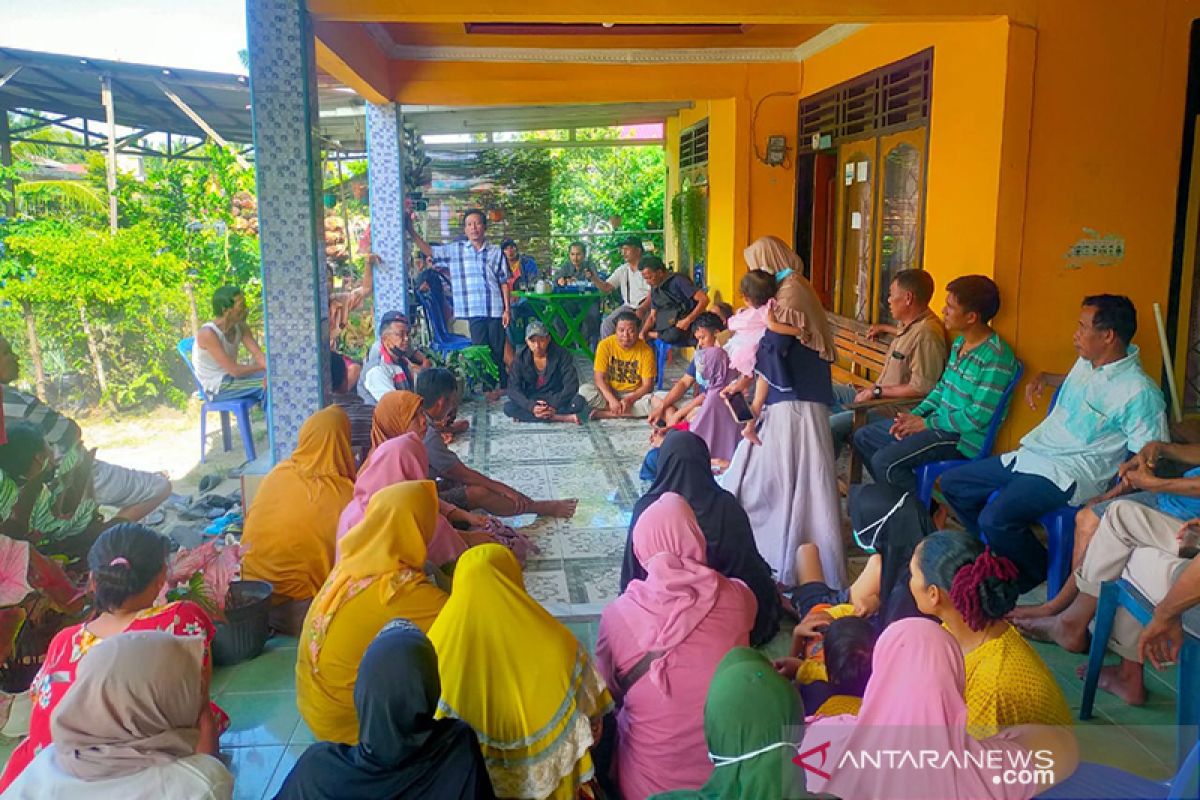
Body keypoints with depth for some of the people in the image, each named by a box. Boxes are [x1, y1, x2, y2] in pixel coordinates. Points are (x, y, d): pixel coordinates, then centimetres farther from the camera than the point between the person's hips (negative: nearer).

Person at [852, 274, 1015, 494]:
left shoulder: (996, 355, -20)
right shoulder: (959, 342, 10)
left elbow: (979, 417, -22)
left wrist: (926, 423, -14)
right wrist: (915, 415, 3)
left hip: (963, 439, -10)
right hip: (938, 423, 10)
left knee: (884, 461, -26)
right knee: (863, 437, 10)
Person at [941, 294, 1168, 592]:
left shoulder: (1139, 393, -17)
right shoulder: (1086, 363, 9)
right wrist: (1045, 378, 23)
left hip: (1068, 476, -9)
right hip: (1029, 456, 9)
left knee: (995, 519, -30)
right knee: (952, 483, 7)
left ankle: (1038, 573, 1)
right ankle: (998, 553, 20)